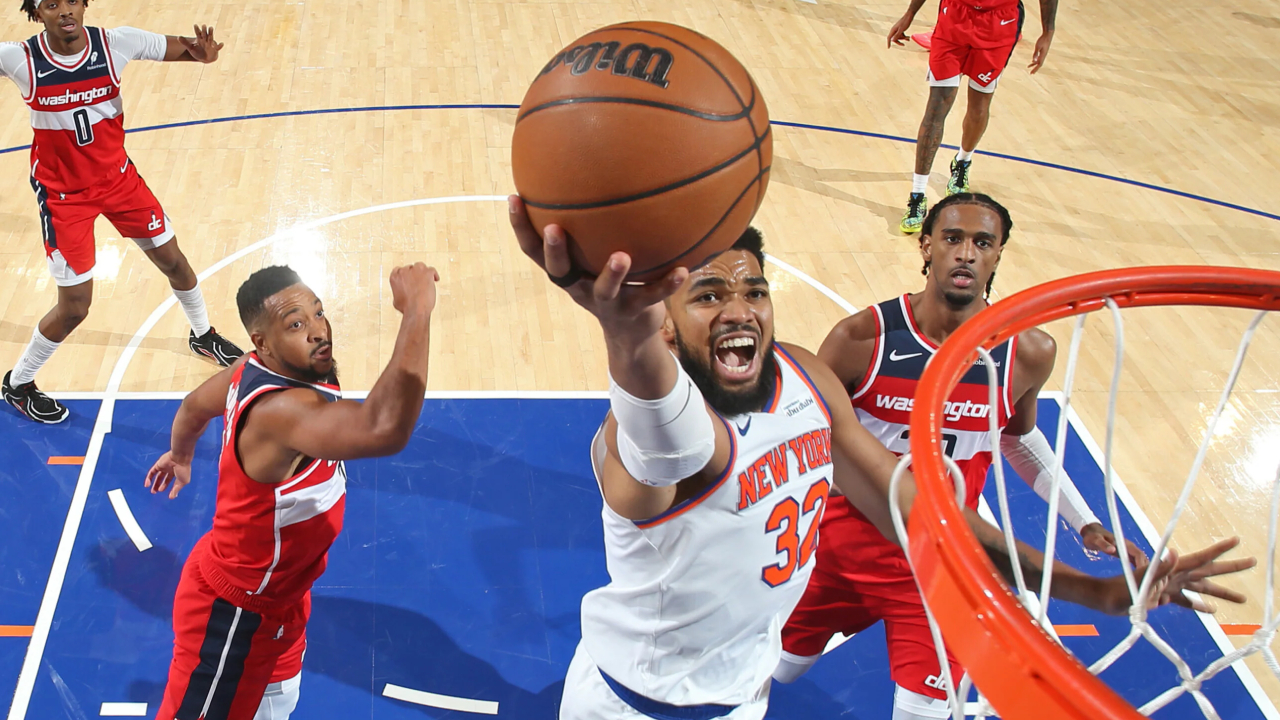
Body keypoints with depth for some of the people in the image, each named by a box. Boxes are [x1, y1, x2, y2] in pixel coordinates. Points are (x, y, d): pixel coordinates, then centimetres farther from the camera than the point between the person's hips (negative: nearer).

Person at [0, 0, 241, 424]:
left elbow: (175, 47, -9)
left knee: (172, 260, 16)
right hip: (63, 194, -3)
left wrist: (203, 55, -31)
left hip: (117, 176, 3)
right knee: (74, 306, -2)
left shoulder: (115, 44, -17)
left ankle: (203, 335, 46)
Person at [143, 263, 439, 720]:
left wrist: (180, 455, 35)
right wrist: (416, 312, -55)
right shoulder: (281, 408, -41)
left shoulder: (255, 371, -10)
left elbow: (194, 407, 13)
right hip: (234, 614, -9)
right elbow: (385, 430, -60)